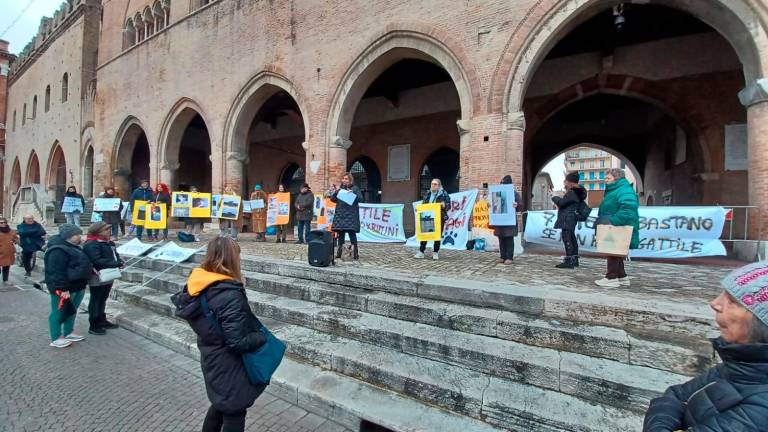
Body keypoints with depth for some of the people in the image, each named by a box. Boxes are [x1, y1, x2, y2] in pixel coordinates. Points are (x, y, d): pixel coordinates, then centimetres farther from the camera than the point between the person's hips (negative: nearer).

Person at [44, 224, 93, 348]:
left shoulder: (72, 247, 12)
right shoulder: (58, 250, -22)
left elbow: (82, 264, 25)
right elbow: (57, 272, -25)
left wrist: (92, 271, 23)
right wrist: (63, 289, -26)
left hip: (77, 286, 11)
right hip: (64, 289, -10)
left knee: (72, 311, 19)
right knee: (59, 312, 2)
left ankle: (68, 333, 32)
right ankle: (56, 338, 13)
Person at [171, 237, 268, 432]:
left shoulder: (199, 285, -5)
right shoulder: (229, 295, -31)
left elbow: (206, 323, 8)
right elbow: (237, 341, -28)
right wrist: (263, 337, -12)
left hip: (212, 359, 8)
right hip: (229, 366, -8)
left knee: (221, 404, 29)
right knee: (234, 412, 13)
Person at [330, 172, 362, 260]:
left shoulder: (355, 188, 3)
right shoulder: (339, 188, 14)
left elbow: (360, 198, -6)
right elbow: (333, 199, 10)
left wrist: (353, 193, -19)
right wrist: (335, 192, -6)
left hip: (351, 214, -4)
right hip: (340, 214, 4)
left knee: (352, 232, -8)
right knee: (340, 233, 6)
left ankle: (355, 253, -3)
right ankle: (338, 253, 13)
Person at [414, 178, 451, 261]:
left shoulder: (444, 194, 0)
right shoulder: (427, 194, 12)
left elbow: (448, 206, -3)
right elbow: (423, 204, 19)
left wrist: (444, 205, -23)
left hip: (439, 218, -3)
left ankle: (435, 252, 17)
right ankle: (421, 252, 7)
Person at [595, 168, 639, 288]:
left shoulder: (624, 190, -15)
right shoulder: (612, 191, 18)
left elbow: (627, 210, -31)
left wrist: (613, 222, -33)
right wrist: (602, 220, 15)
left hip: (620, 230, -11)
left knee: (614, 252, -6)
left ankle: (611, 278, 0)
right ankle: (622, 276, 27)